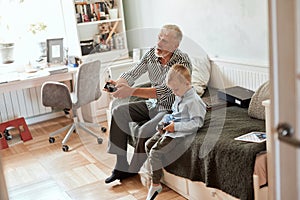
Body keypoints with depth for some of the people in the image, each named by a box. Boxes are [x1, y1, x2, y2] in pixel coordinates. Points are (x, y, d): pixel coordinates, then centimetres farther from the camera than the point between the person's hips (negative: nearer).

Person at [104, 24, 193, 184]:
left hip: (172, 109, -7)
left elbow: (164, 91, -34)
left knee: (145, 130, -29)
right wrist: (118, 83, -29)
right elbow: (132, 73, -5)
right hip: (153, 105, 7)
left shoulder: (183, 62, -24)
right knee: (118, 112, -5)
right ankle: (121, 165, -1)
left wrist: (131, 91, -42)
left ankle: (132, 171, -1)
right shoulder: (152, 53, -4)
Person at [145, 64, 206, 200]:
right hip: (172, 129, 10)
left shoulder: (193, 101, -19)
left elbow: (197, 123, -22)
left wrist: (176, 126, -24)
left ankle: (155, 185, -4)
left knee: (156, 151, -17)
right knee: (148, 144, 6)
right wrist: (166, 120, 5)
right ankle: (157, 172, 18)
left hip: (182, 133, -10)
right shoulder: (179, 97, 10)